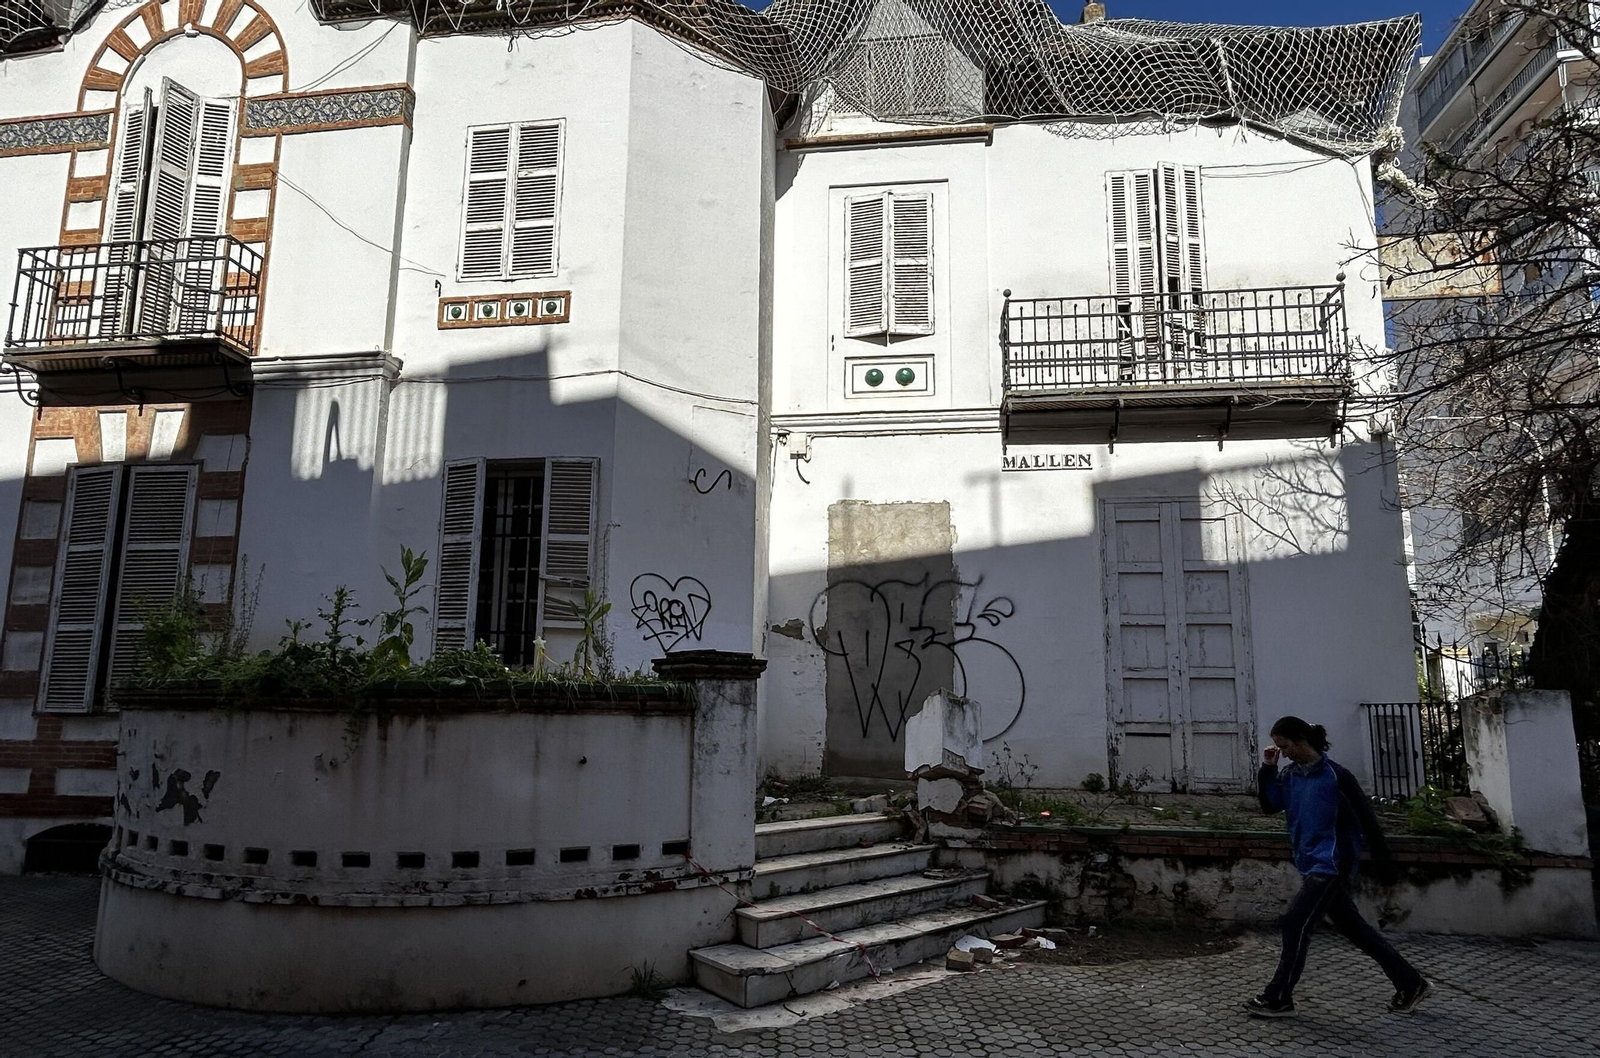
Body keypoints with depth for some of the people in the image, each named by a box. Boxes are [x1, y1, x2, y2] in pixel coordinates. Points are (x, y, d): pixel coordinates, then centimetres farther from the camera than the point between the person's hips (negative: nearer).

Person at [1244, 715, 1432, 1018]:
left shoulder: (1335, 776, -14)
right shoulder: (1291, 775, 6)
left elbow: (1366, 818, -10)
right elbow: (1269, 805, 8)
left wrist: (1384, 864, -7)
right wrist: (1267, 769, -4)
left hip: (1331, 865, -8)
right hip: (1311, 865, 8)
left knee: (1295, 922, -10)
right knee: (1353, 926, 15)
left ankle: (1278, 998, -2)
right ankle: (1411, 983, 28)